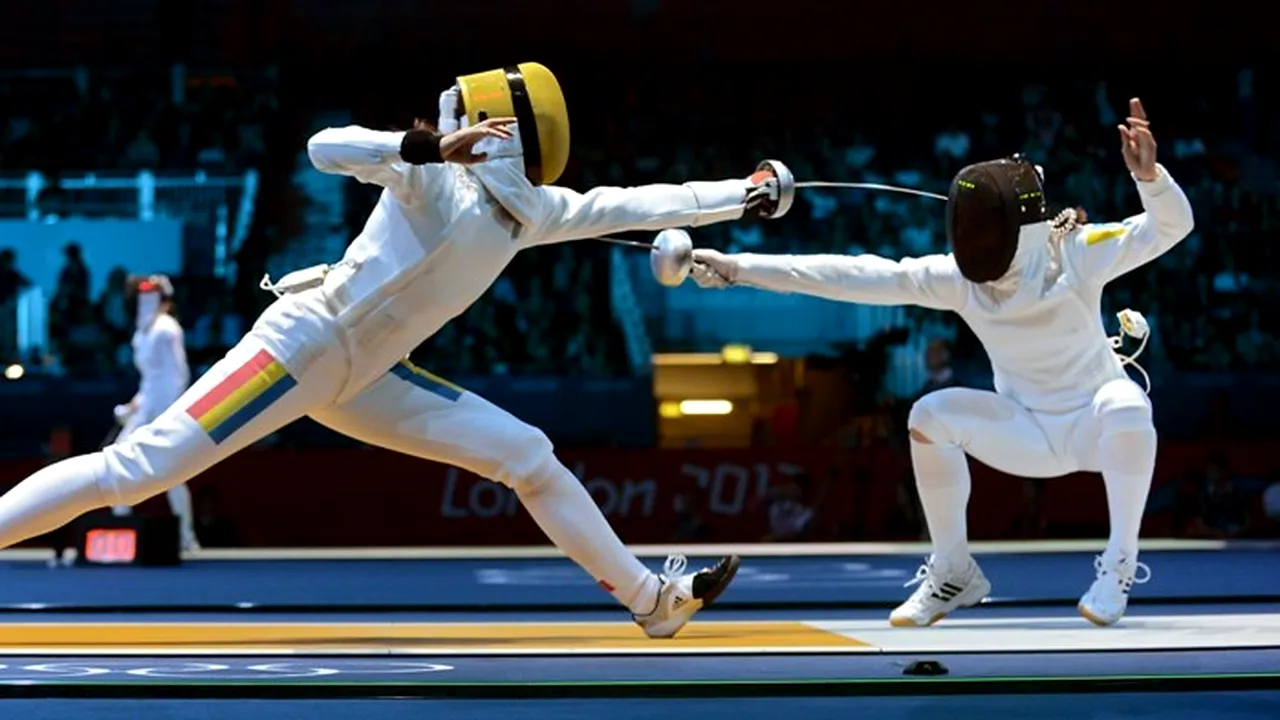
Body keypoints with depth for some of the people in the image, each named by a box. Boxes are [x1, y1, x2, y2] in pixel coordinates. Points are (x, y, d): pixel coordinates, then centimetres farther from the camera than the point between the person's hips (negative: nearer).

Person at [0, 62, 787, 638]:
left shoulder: (528, 208, 10)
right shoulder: (442, 178, -14)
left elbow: (631, 204, 16)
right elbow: (327, 147, -28)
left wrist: (743, 194, 13)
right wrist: (432, 146, -41)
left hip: (362, 375, 8)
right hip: (304, 346, -8)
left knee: (528, 455, 6)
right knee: (136, 473, -17)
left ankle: (650, 596, 14)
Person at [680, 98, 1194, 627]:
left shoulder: (1074, 252, -24)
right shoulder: (957, 277, -16)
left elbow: (1170, 226, -34)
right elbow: (856, 276, -22)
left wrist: (1148, 175, -57)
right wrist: (740, 267, -28)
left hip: (1096, 424, -3)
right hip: (1029, 432, 3)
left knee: (1127, 407, -38)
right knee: (929, 414, -21)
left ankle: (1117, 564, -19)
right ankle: (952, 572, -4)